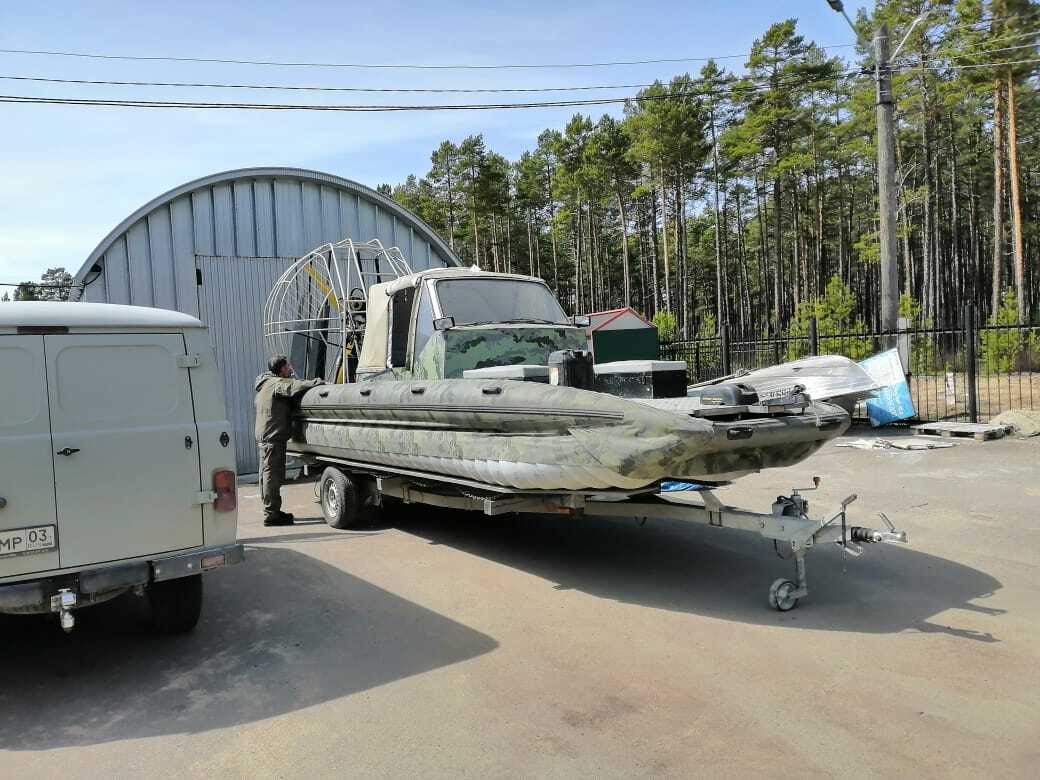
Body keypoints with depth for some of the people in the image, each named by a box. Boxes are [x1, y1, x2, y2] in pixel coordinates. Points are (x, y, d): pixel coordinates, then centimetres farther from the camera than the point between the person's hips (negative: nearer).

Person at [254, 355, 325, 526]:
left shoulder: (265, 384, 19)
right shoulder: (277, 384, -13)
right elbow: (296, 387, -29)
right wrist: (320, 382, -25)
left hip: (263, 436, 11)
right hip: (273, 437, -11)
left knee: (267, 474, 15)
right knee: (272, 475, -8)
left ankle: (271, 511, 25)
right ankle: (271, 514, -6)